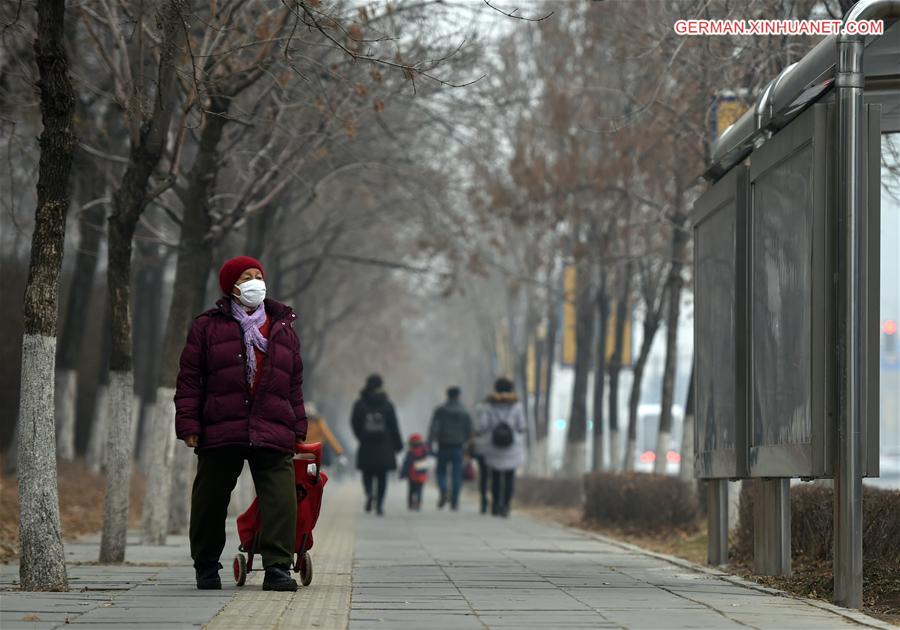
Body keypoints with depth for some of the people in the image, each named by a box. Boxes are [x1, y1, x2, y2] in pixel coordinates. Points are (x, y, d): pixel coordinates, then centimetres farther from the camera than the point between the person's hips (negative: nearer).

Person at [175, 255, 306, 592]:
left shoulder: (284, 328, 15)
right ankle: (206, 567, 23)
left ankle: (278, 567, -12)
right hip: (220, 433, -1)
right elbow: (189, 379, 5)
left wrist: (298, 430, 14)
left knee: (280, 500, -12)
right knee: (211, 500, 7)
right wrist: (188, 424, -3)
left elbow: (295, 383, 18)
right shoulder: (207, 327, 6)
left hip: (273, 434, 1)